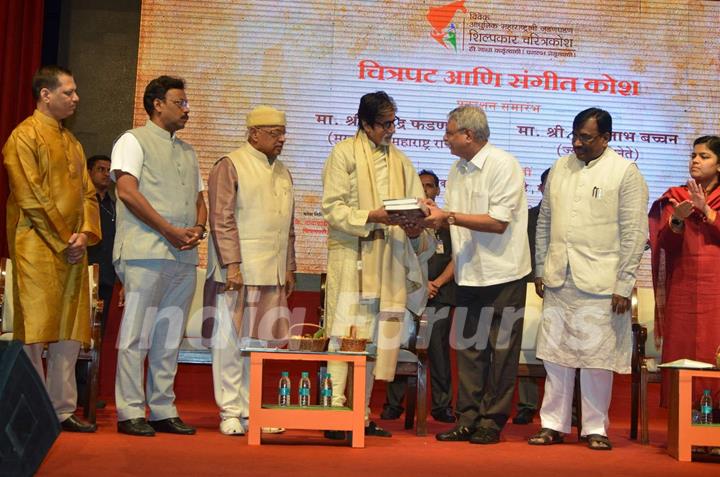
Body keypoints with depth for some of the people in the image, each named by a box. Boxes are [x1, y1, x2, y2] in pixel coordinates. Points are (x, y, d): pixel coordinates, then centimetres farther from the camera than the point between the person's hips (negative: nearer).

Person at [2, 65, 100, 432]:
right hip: (37, 248, -7)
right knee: (34, 330, -5)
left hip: (72, 250, 8)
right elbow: (30, 196, -13)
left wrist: (85, 233, -3)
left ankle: (63, 409, 12)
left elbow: (88, 193, 14)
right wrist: (64, 240, -13)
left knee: (71, 332, 6)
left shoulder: (71, 142, 20)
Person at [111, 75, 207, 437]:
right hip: (147, 253, -7)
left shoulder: (187, 151, 24)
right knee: (137, 335, -4)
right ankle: (130, 413, 1)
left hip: (184, 257, 7)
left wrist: (198, 228, 1)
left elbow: (199, 200, 24)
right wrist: (170, 231, -13)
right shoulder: (134, 141, 3)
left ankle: (163, 411, 13)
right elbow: (127, 191, -9)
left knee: (169, 338, 8)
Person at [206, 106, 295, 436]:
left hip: (273, 274, 6)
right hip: (239, 272, -6)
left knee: (262, 341, 6)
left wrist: (289, 268, 17)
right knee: (231, 341, -1)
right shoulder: (230, 166, -2)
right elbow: (222, 220, -9)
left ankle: (251, 408, 14)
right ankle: (230, 412, 7)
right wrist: (232, 264, -16)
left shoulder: (282, 172, 19)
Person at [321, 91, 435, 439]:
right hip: (350, 257, -5)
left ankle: (361, 414, 14)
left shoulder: (400, 161, 17)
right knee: (345, 334, -9)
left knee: (375, 338, 7)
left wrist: (415, 228, -7)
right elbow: (333, 208, -6)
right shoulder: (344, 154, 1)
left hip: (388, 261, 5)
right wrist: (372, 217, -19)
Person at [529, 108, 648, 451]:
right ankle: (553, 425, 19)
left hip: (599, 282, -4)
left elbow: (635, 233, -6)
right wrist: (540, 269, 12)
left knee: (597, 358, 3)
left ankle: (595, 429, 16)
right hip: (558, 281, 4)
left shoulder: (625, 173, -4)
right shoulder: (560, 168, 11)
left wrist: (624, 285, -9)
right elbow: (544, 221, 16)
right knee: (556, 355, 9)